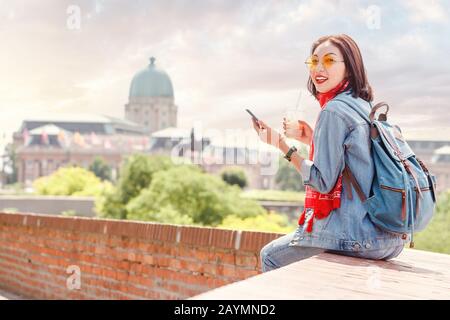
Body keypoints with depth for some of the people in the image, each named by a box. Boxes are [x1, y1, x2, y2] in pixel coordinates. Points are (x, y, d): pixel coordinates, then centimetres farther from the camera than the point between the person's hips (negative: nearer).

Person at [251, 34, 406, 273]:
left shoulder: (334, 110, -14)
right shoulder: (365, 107, 13)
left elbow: (323, 182, -16)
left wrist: (283, 146, -12)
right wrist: (312, 140, 14)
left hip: (357, 234, -9)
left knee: (270, 256, 9)